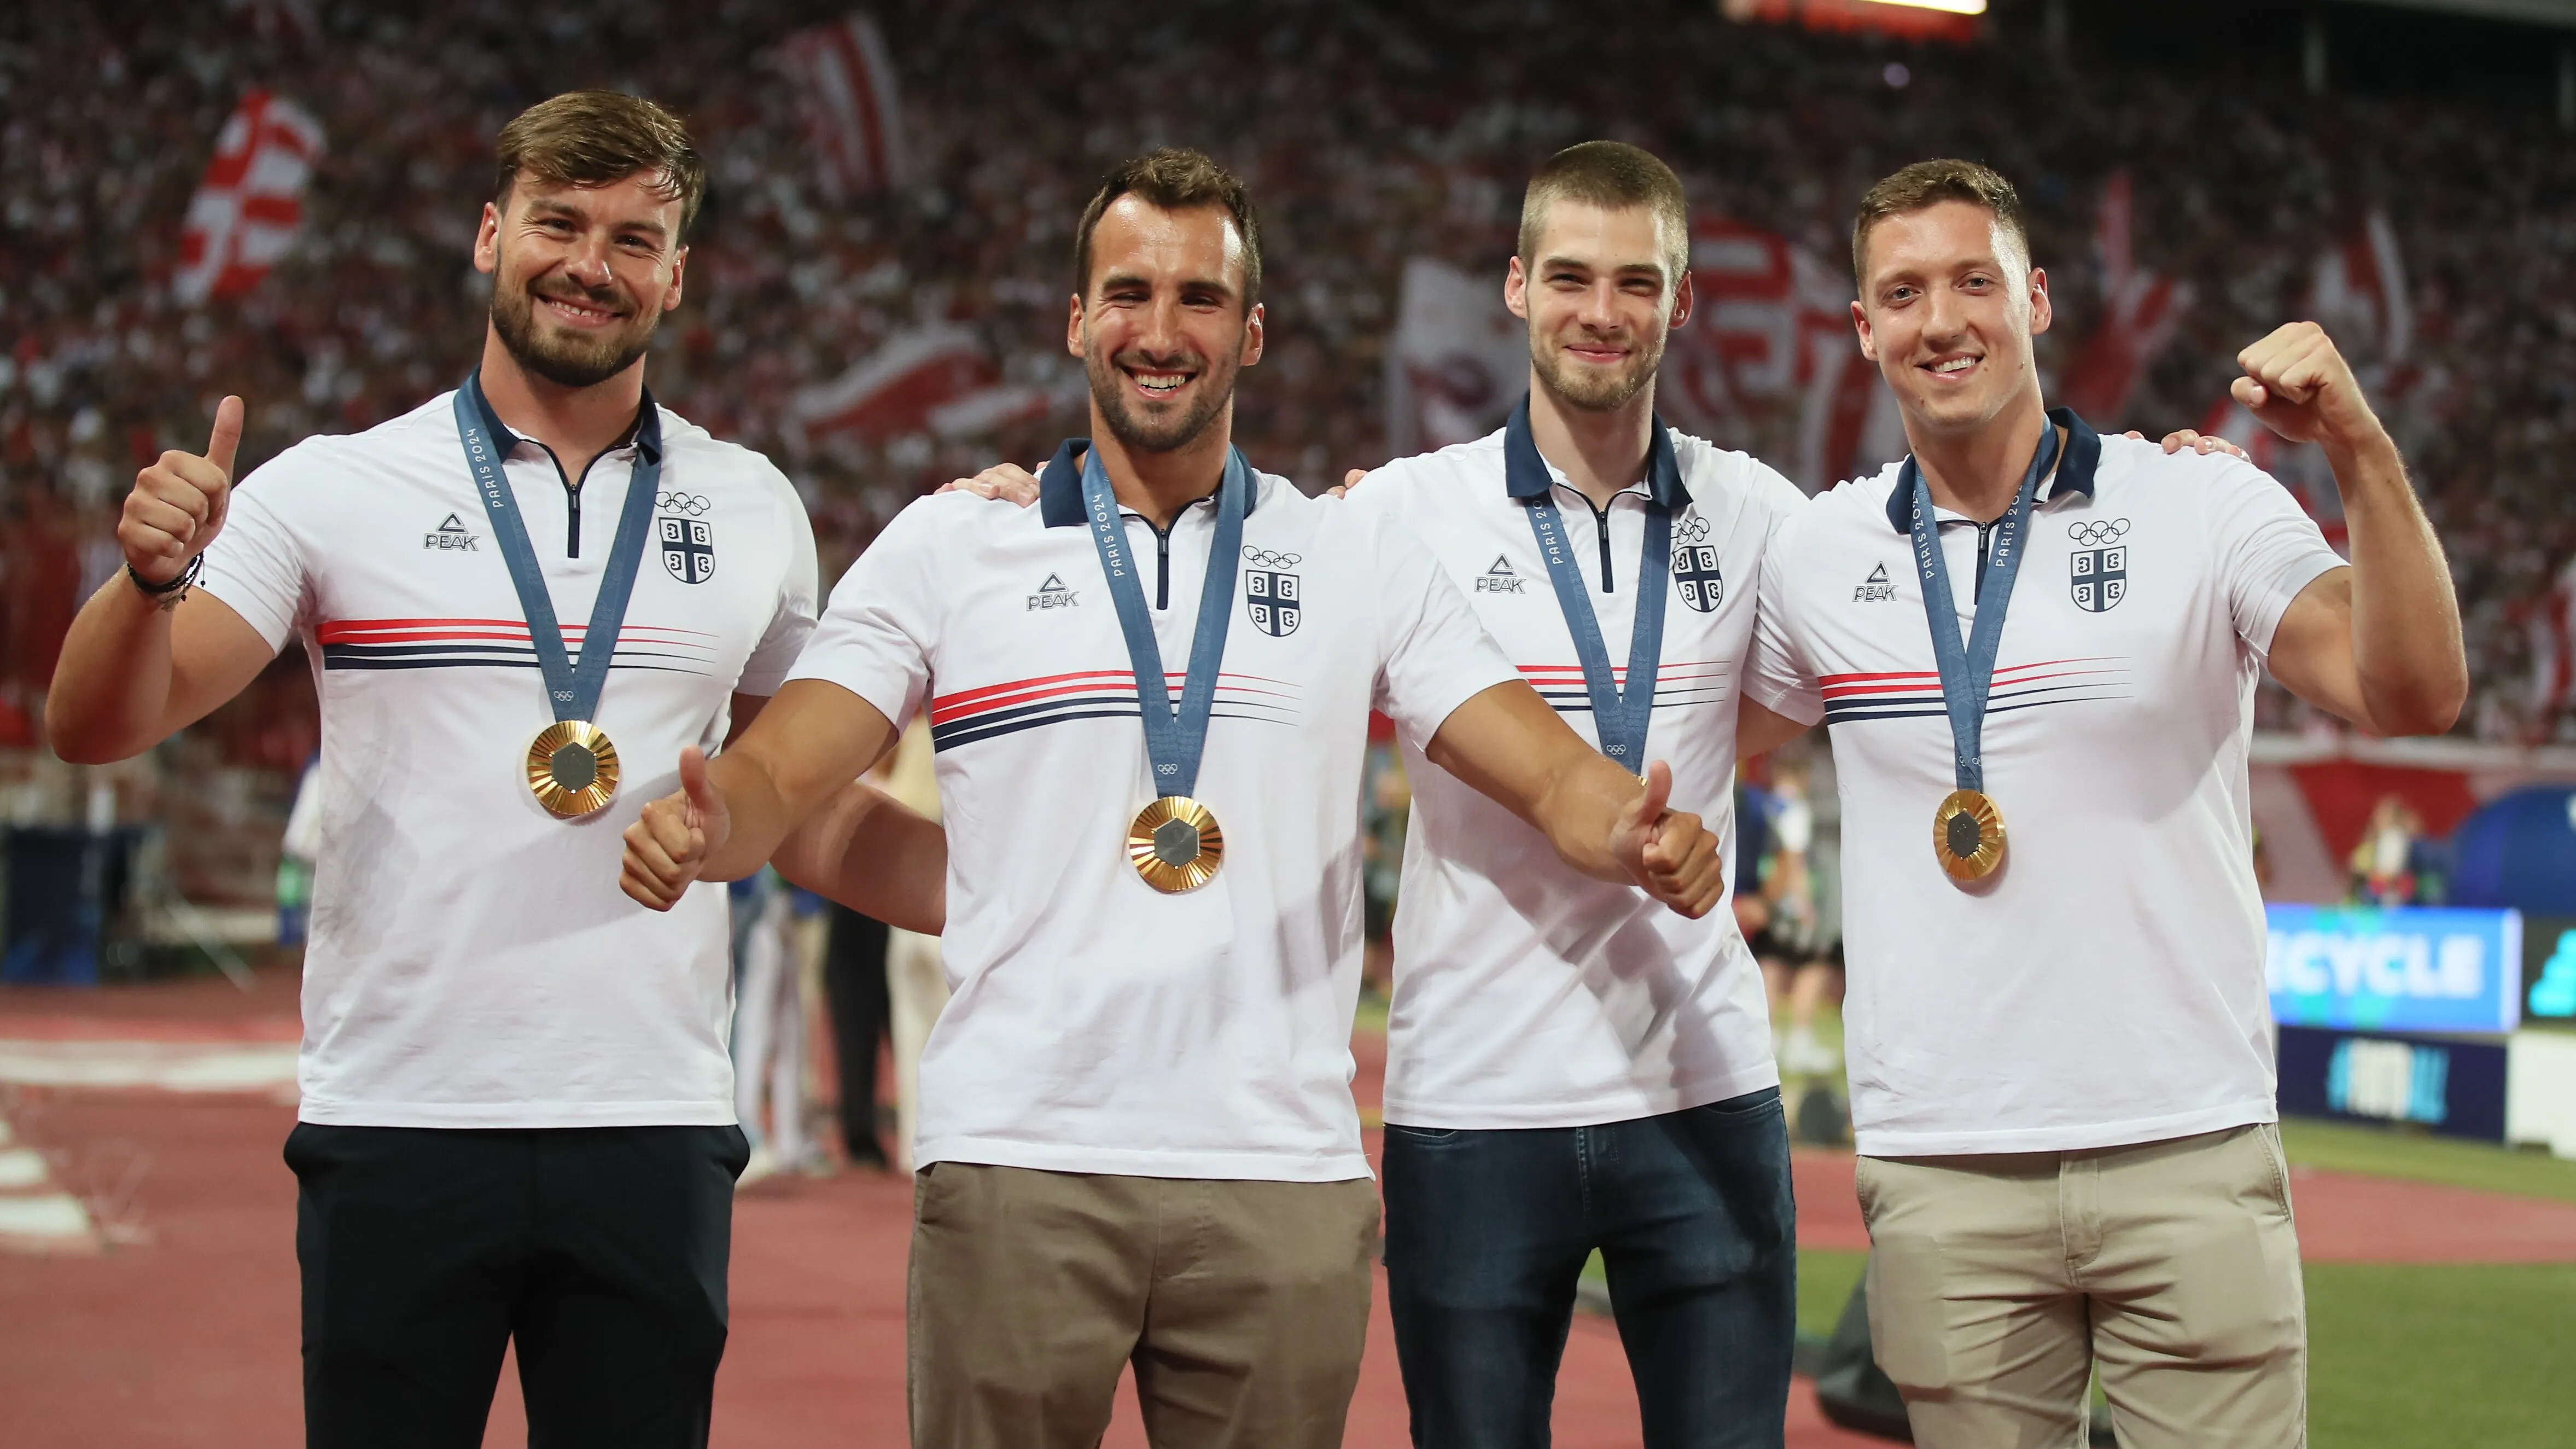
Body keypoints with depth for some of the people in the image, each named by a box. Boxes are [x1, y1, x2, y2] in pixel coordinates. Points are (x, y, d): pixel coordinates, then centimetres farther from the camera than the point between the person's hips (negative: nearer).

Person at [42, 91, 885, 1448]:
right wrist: (155, 575, -24)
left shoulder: (752, 509, 9)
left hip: (652, 1132, 2)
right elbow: (99, 728, -4)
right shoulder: (335, 488, 1)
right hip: (396, 1122, -2)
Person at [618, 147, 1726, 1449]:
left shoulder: (1360, 560, 11)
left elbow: (1550, 772, 5)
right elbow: (778, 778, 2)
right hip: (1018, 1165, -1)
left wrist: (1636, 836, -18)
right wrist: (704, 827, -22)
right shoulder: (950, 546, 8)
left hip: (1283, 1181, 1)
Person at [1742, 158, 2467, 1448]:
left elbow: (2411, 697, -13)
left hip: (2188, 1153, -2)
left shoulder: (2203, 505, -1)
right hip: (1941, 1175, 2)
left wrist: (2363, 455, -26)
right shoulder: (1819, 553, 7)